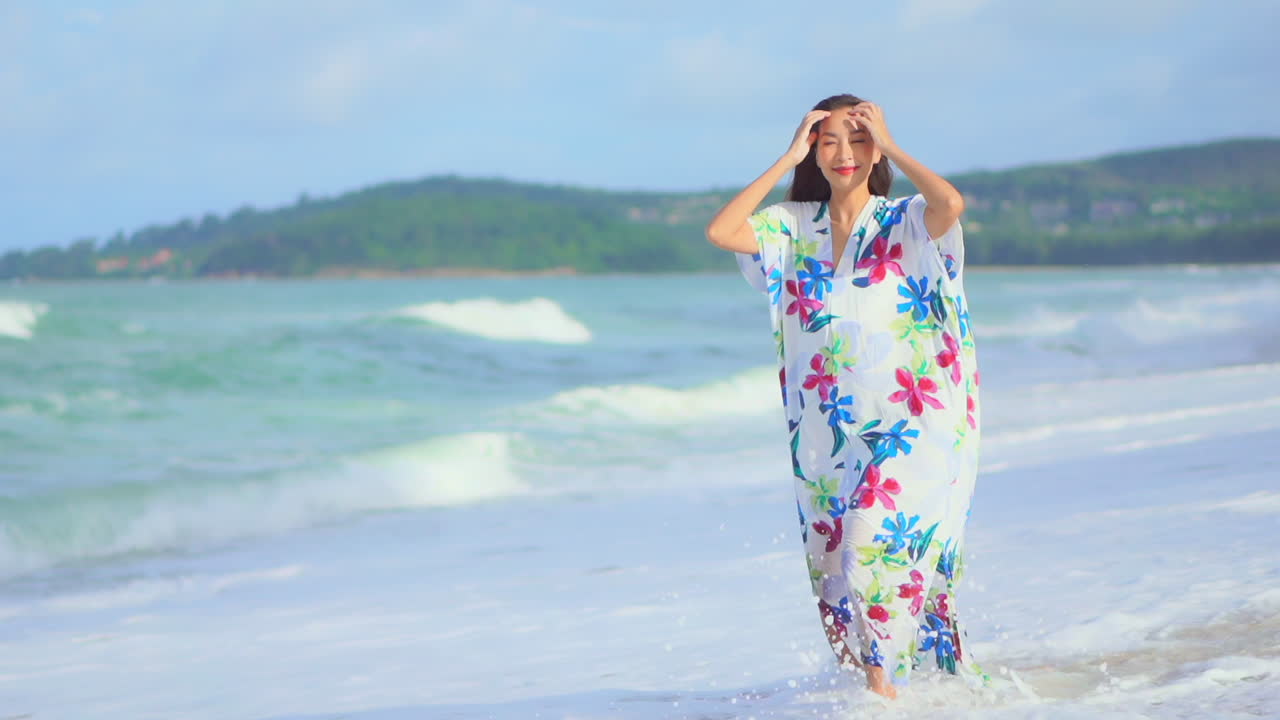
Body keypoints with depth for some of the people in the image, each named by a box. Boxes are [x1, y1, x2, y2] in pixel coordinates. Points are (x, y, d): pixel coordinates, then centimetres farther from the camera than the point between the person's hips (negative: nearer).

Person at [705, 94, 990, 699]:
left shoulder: (903, 222, -2)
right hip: (826, 435, 5)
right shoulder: (794, 227, 8)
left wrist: (889, 145, -10)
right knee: (835, 574, 6)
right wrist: (787, 159, -4)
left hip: (908, 426, -5)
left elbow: (951, 203, -23)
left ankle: (883, 685, -13)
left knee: (874, 539, -22)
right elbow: (720, 231, -7)